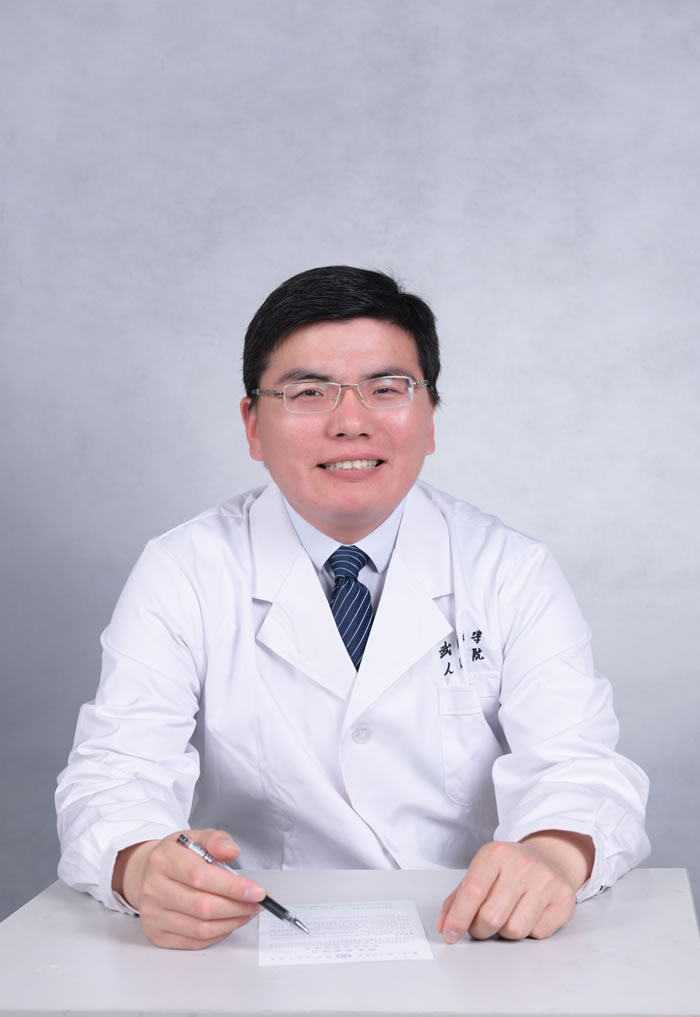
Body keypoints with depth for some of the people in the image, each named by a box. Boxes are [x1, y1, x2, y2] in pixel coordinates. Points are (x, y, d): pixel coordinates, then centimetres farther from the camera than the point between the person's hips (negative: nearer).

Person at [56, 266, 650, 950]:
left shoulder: (512, 574, 0)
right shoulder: (181, 576, -2)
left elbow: (576, 766, -11)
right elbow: (117, 773, -12)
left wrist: (553, 854, -36)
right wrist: (143, 865, -37)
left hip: (470, 947, 2)